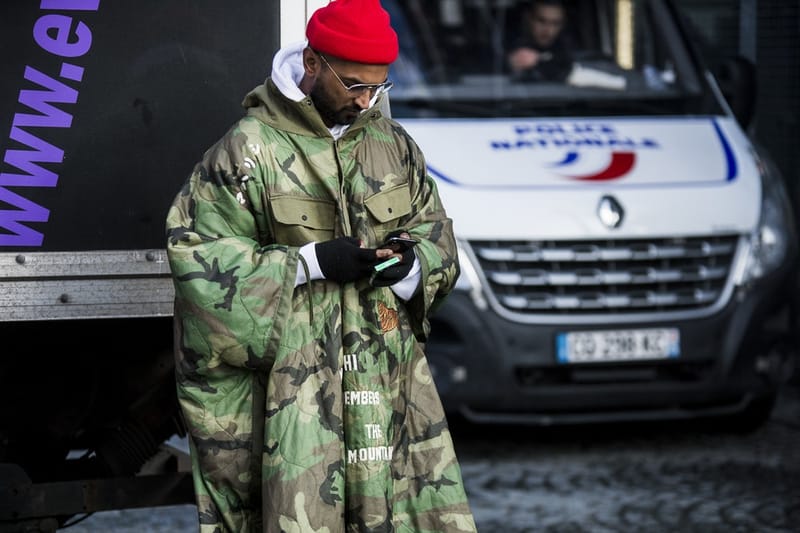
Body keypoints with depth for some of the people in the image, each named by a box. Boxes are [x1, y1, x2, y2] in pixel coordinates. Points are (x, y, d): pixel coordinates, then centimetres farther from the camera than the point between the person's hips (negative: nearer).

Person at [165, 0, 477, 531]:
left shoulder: (394, 145, 12)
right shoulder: (250, 149, -4)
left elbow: (437, 236, 19)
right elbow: (196, 249, -9)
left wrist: (411, 265, -6)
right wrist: (312, 262, -15)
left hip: (388, 366, 5)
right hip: (293, 367, -5)